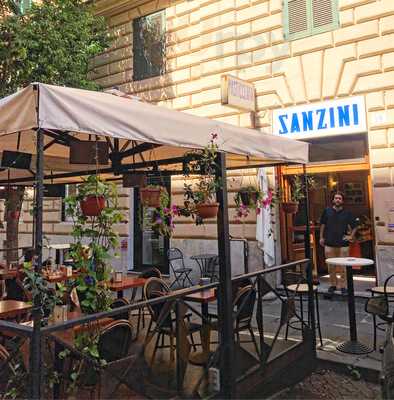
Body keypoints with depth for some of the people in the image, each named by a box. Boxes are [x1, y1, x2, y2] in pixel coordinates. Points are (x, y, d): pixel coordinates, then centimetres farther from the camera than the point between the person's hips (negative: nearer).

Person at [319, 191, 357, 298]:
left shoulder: (347, 213, 3)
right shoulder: (327, 211, 3)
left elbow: (354, 226, 13)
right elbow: (322, 225, 10)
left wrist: (351, 236, 4)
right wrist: (321, 237, 7)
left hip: (343, 244, 0)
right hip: (329, 243, 1)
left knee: (343, 266, 1)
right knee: (331, 266, 7)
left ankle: (343, 286, 12)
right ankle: (332, 285, 20)